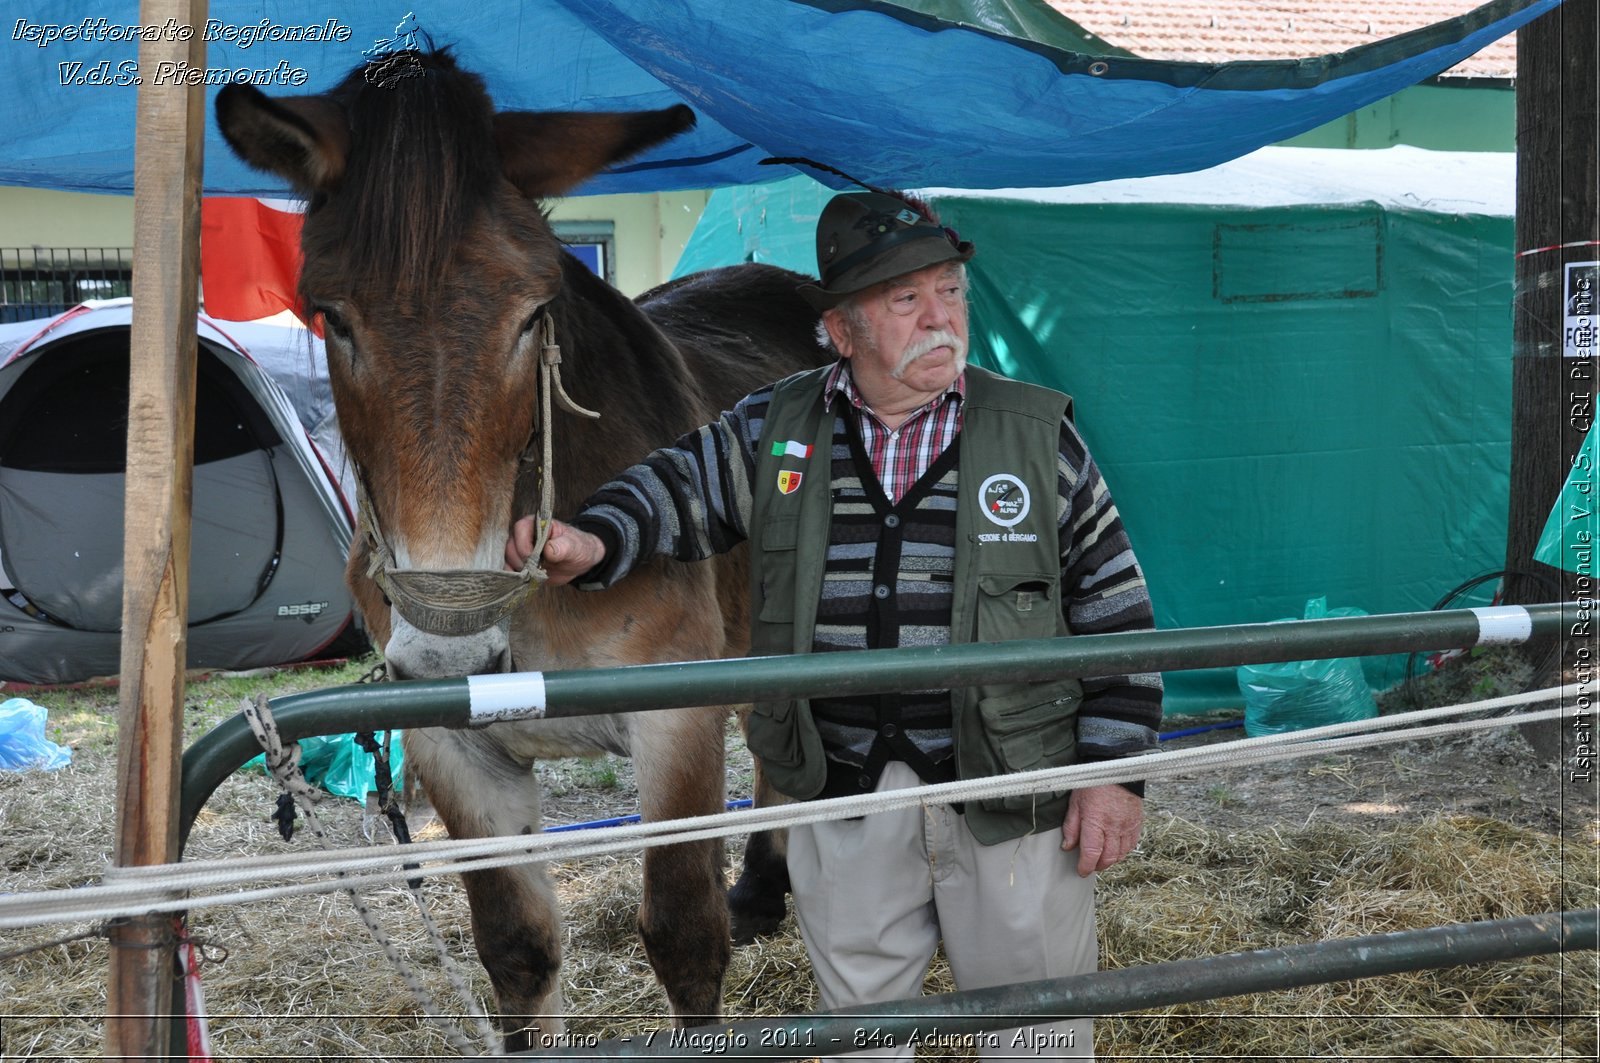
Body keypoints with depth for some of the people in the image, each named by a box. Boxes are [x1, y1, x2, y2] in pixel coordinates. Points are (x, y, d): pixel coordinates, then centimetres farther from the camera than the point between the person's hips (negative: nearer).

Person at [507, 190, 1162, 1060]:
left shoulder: (1039, 439, -3)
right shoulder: (773, 433, 2)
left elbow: (1116, 612, 0)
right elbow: (676, 489, 12)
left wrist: (1114, 770, -6)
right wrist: (591, 542, -12)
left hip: (1008, 793, -2)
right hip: (844, 794, 2)